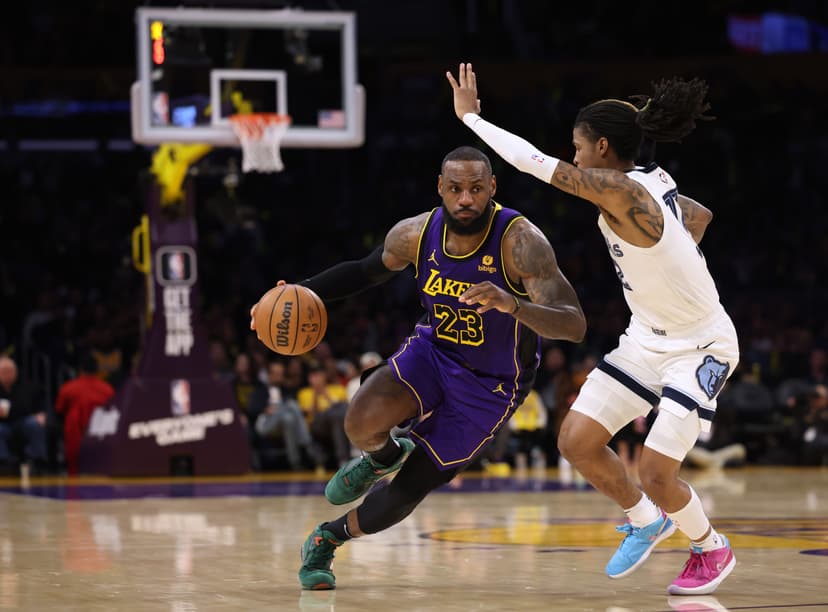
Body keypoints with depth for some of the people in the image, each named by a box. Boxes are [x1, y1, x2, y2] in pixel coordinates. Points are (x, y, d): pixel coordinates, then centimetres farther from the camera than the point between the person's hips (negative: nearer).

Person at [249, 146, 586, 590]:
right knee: (362, 424, -27)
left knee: (407, 492, -2)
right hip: (433, 350, 3)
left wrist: (513, 304, -54)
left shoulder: (521, 242, -28)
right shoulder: (416, 234, -13)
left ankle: (329, 537, 28)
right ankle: (384, 456, 11)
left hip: (488, 386, -3)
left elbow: (574, 326, -35)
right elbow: (367, 270, 10)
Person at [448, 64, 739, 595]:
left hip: (700, 348, -9)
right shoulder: (651, 183, 1)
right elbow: (700, 216, 18)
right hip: (647, 337, 9)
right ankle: (645, 522, 25)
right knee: (577, 441, 1)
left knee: (655, 473, -9)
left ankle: (712, 550, 20)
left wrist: (471, 116, -17)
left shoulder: (617, 190, -26)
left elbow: (533, 160, -26)